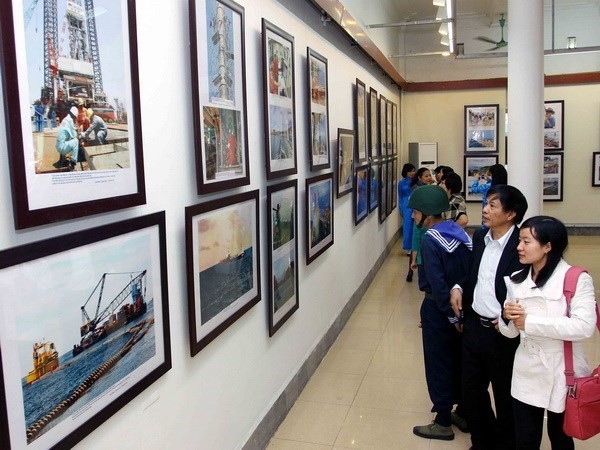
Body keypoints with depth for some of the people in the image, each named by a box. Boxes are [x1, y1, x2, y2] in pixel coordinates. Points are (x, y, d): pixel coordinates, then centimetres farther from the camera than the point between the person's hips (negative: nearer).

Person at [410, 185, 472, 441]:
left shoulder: (430, 240, -19)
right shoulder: (460, 233, 2)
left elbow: (437, 283, -22)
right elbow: (471, 272, 3)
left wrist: (451, 315, -13)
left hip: (440, 309, -7)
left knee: (439, 364, 6)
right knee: (459, 361, 19)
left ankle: (443, 423, 18)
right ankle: (463, 414, 33)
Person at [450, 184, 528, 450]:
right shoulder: (479, 236, 3)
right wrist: (458, 288, 0)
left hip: (504, 333, -6)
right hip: (474, 326, 7)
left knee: (506, 397, 14)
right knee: (471, 389, 19)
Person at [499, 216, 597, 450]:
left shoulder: (577, 279, -12)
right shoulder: (516, 280, 5)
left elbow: (584, 327, -26)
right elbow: (510, 332, 7)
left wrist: (529, 322, -22)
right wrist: (508, 317, -16)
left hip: (562, 373, -4)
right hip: (526, 373, 4)